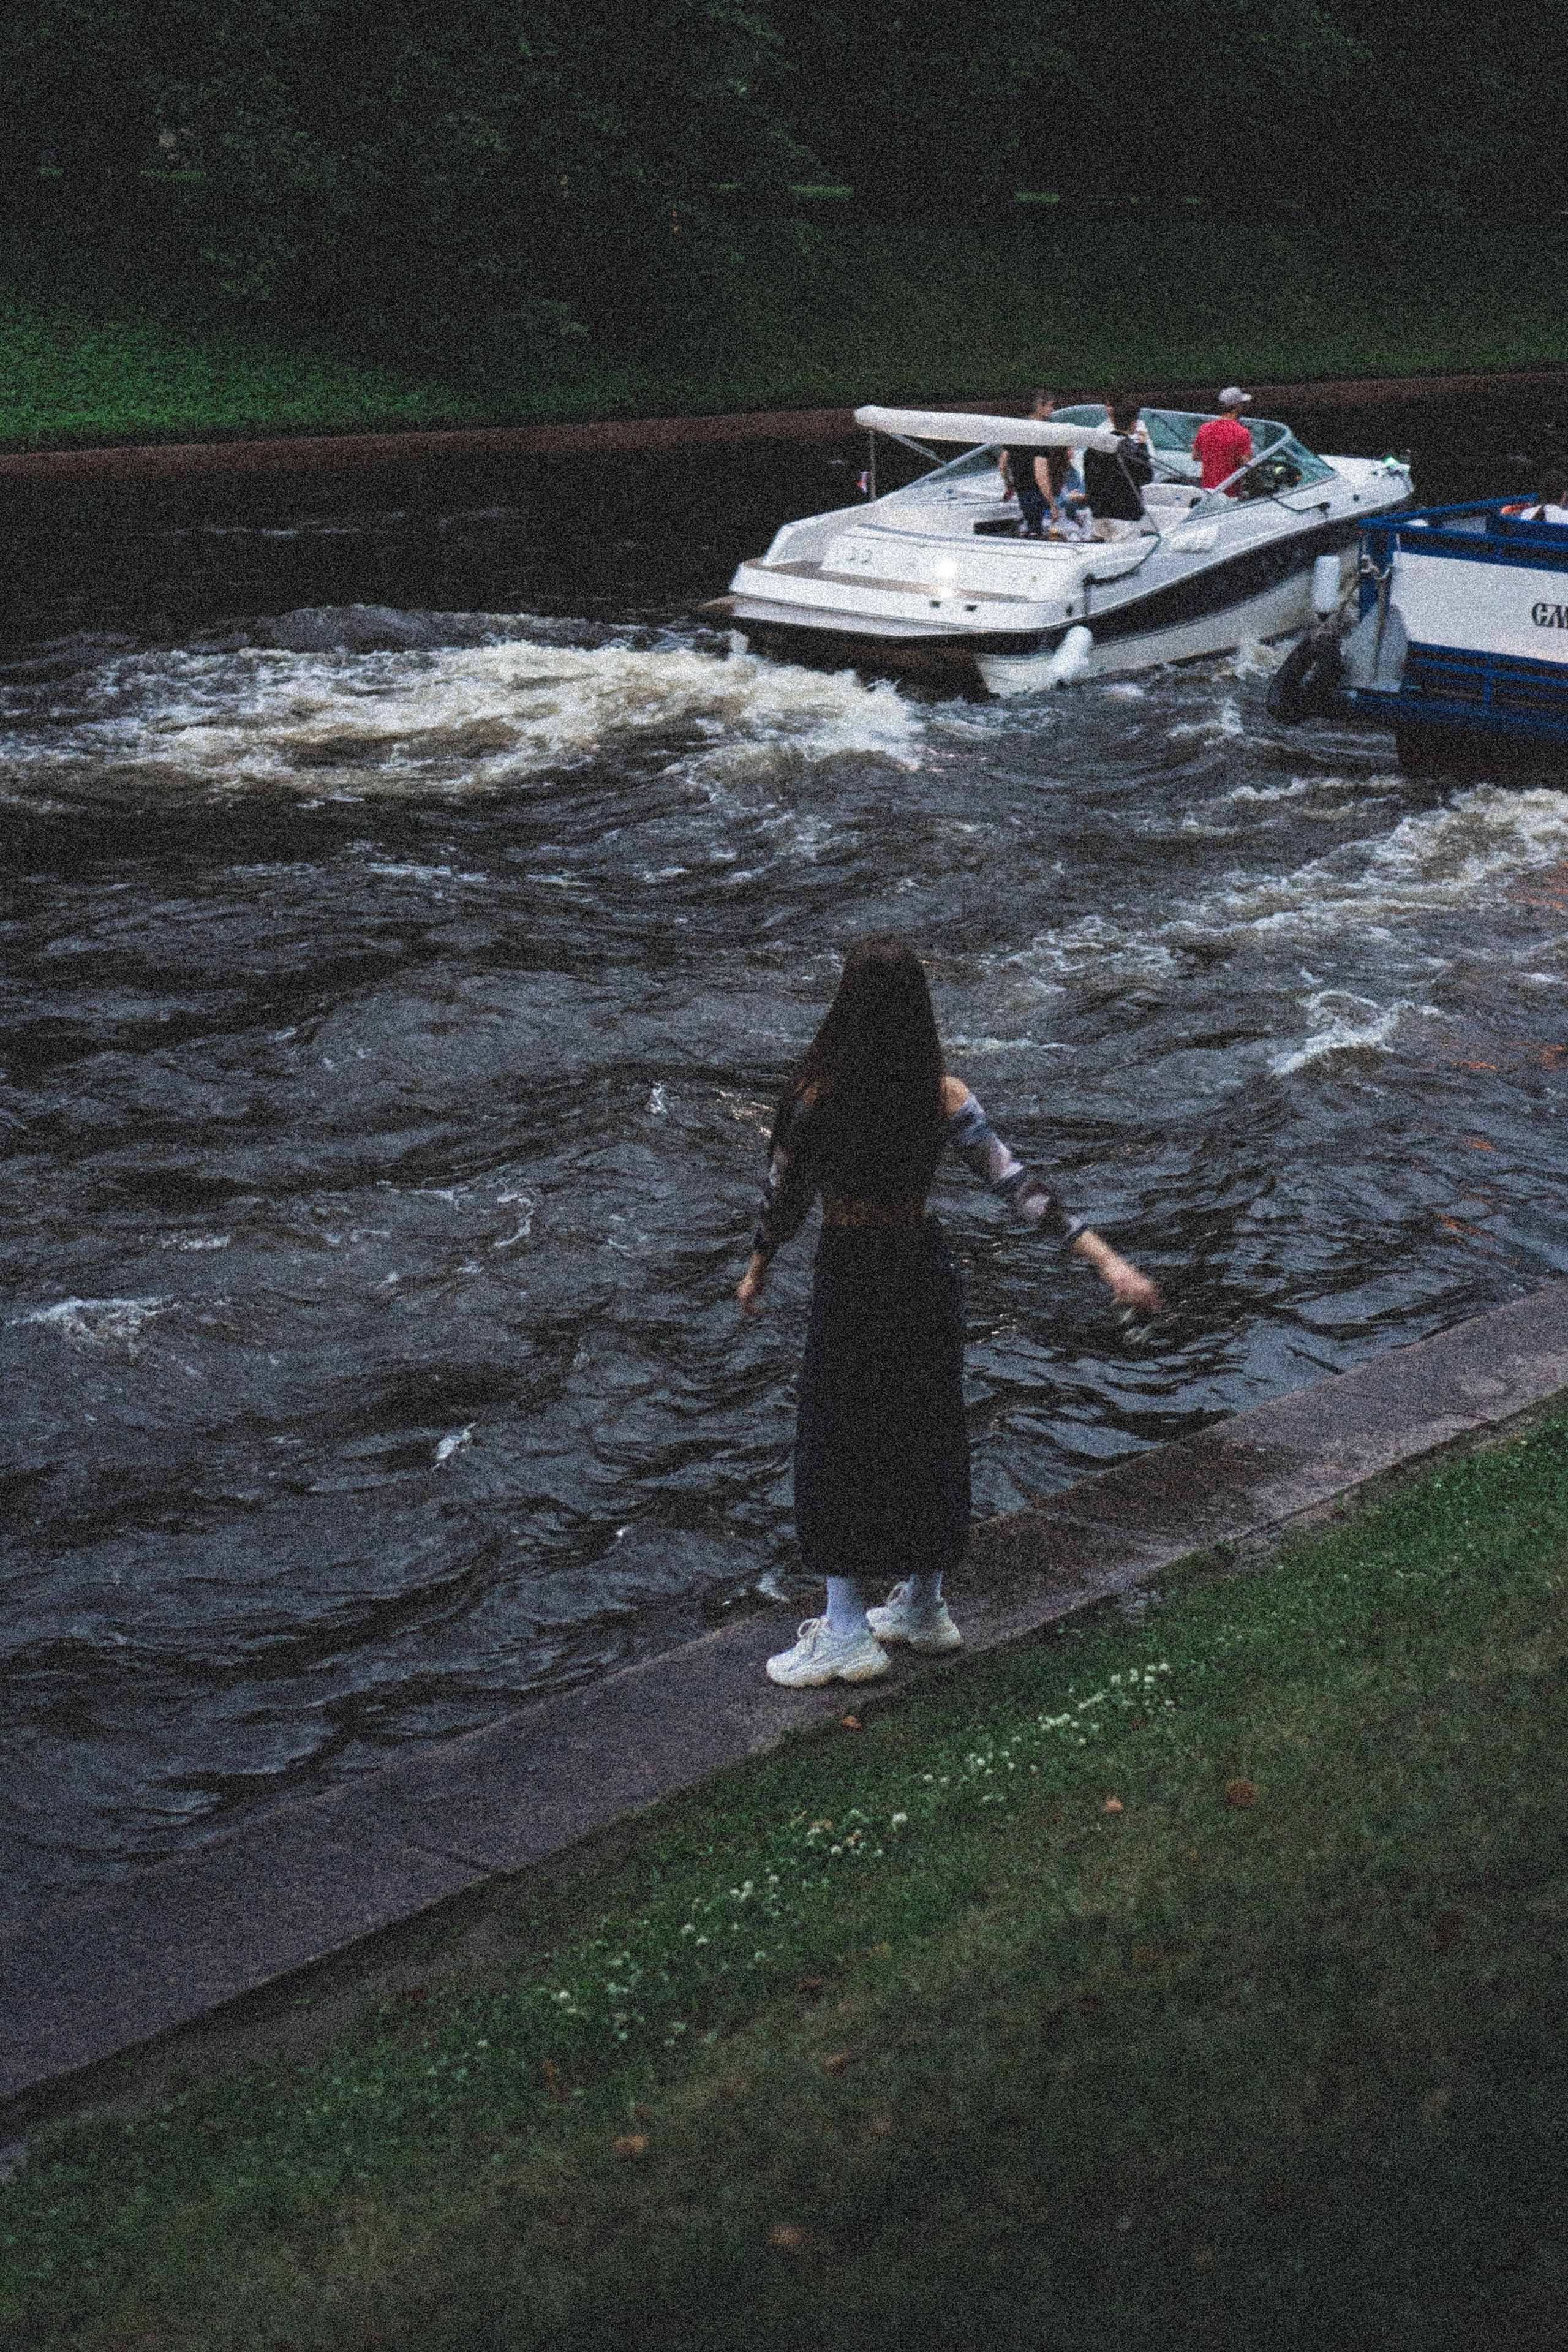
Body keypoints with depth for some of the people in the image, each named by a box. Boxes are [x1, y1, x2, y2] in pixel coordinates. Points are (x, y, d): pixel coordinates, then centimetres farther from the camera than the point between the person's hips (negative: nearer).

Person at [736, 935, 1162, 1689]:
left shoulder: (819, 1096, -19)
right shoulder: (944, 1097, -12)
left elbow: (783, 1197, -8)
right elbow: (1019, 1186, -16)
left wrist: (757, 1268, 10)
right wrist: (1108, 1261, -16)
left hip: (850, 1279, -4)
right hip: (924, 1272, 4)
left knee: (838, 1441, 9)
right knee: (926, 1434, 19)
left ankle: (847, 1636, 14)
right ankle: (923, 1606, 33)